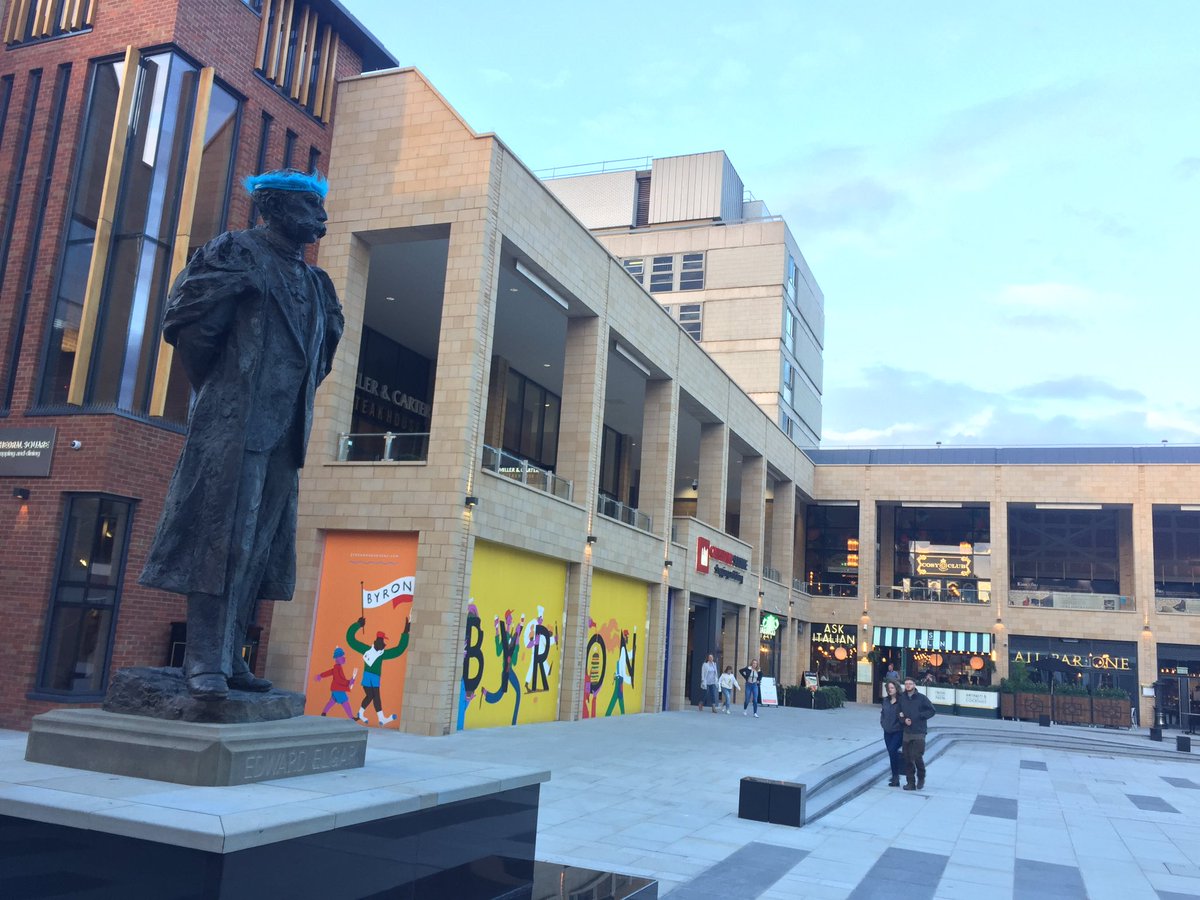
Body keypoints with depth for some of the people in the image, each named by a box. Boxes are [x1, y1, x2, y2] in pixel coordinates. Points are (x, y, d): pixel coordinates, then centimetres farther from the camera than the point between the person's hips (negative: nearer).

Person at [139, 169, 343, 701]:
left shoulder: (315, 283, 20)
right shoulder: (237, 252, 0)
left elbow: (323, 350, 29)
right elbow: (185, 321, -7)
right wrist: (217, 386, 2)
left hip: (284, 433, 7)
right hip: (235, 423, -7)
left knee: (259, 546, 5)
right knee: (223, 537, -10)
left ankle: (227, 656, 11)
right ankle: (206, 661, -7)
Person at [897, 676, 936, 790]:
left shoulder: (922, 698, -3)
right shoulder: (902, 698, 6)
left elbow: (931, 711, -2)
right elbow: (899, 713, 11)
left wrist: (918, 716, -10)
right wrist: (904, 719, -9)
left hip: (919, 732, -4)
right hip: (906, 732, 4)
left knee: (917, 756, -9)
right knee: (907, 758, 4)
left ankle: (921, 778, 16)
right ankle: (910, 782, 14)